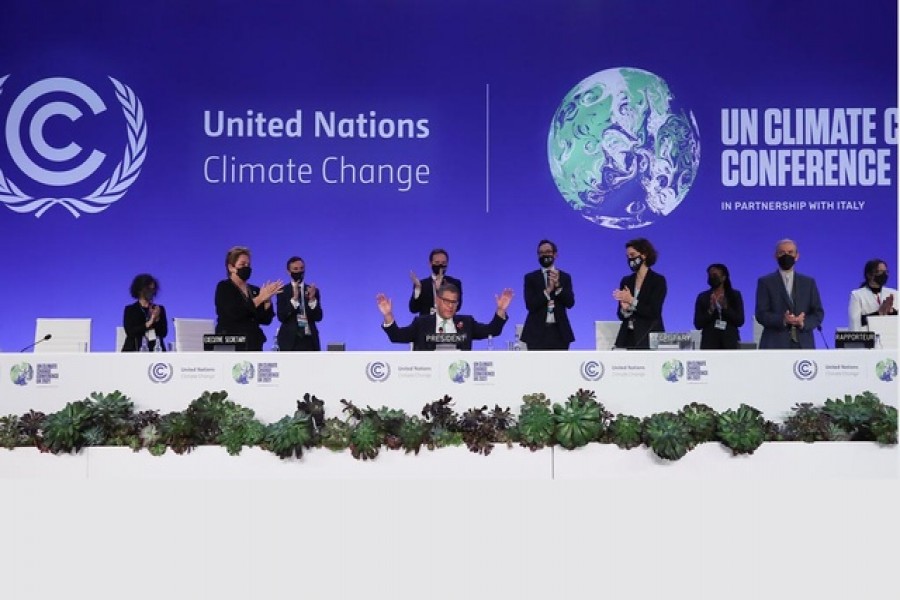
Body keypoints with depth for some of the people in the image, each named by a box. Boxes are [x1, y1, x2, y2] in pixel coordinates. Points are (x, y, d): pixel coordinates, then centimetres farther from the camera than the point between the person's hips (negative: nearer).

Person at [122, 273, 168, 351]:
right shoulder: (130, 309, 8)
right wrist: (149, 323, -10)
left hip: (155, 351, 2)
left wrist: (157, 319, -8)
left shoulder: (160, 309, 15)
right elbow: (130, 332, -5)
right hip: (135, 351, -2)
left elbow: (164, 333, 7)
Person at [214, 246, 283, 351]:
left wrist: (267, 300, -6)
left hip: (253, 345, 5)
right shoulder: (224, 287, 2)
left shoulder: (254, 290, 16)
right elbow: (234, 313, -14)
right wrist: (259, 298, -14)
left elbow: (266, 320, 10)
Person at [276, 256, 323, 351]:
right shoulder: (283, 291, 3)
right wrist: (294, 298, -19)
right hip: (290, 340, -2)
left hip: (309, 339, 2)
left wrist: (312, 299, -14)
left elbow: (318, 317, 3)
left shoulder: (313, 290, 10)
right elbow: (281, 317, -8)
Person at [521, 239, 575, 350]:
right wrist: (547, 290, -17)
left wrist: (558, 285, -16)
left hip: (559, 331, 2)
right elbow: (530, 305, -5)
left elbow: (570, 303, -1)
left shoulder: (565, 277, 11)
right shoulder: (531, 278, 6)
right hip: (537, 332, -2)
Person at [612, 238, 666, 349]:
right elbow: (621, 315, 11)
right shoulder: (626, 281, 12)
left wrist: (632, 301, -16)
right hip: (627, 337, 4)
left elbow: (654, 312, -10)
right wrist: (624, 309, -11)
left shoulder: (658, 280, -2)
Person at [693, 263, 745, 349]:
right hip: (709, 344, 0)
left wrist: (725, 308, -12)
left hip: (730, 343, 0)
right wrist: (710, 311, -12)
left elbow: (740, 321, 1)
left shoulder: (735, 295, 8)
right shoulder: (702, 297, 9)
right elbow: (697, 324, 3)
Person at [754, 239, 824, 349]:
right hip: (775, 346, -2)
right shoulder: (765, 282, 8)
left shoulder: (809, 282, 16)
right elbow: (761, 314, 0)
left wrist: (804, 323, -10)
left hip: (804, 345, 3)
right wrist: (782, 320, -18)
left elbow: (818, 313, 12)